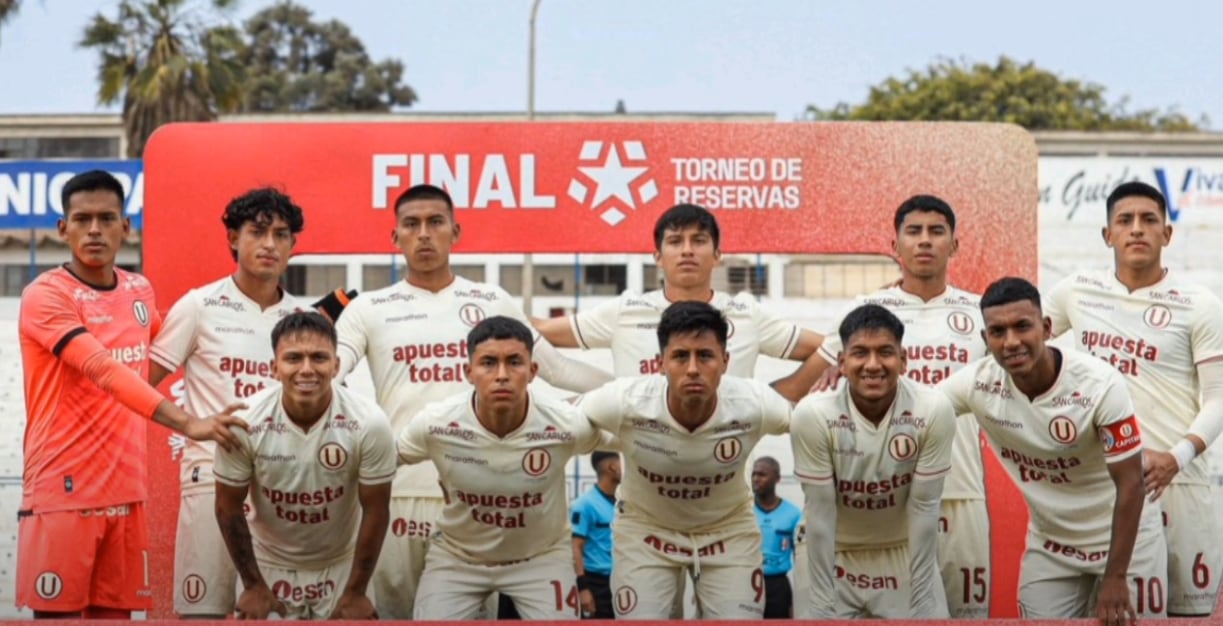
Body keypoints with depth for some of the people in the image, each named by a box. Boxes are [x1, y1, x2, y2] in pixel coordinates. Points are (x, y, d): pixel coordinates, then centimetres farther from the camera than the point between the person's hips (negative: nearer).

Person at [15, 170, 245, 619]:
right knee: (58, 612, -3)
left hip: (126, 492, 6)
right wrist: (185, 423, -35)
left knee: (115, 612, 8)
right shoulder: (45, 295, -11)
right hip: (62, 492, -6)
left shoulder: (140, 291, 10)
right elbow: (103, 370, -26)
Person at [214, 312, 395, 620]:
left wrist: (356, 591, -8)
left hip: (341, 566, 0)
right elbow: (229, 507, -9)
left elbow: (375, 510, -13)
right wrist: (253, 585, -5)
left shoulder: (369, 424, -24)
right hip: (268, 565, 0)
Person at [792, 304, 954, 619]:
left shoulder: (933, 411, -22)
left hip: (906, 554, 1)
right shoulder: (813, 415, -23)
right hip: (835, 556, -1)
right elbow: (820, 512, -18)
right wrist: (822, 603, -16)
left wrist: (921, 601, -13)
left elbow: (924, 507, -15)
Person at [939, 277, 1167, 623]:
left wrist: (1115, 577, -19)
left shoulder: (1100, 384, -25)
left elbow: (1130, 485, -20)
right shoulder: (977, 383, -18)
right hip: (1049, 543, 3)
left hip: (1124, 537, -3)